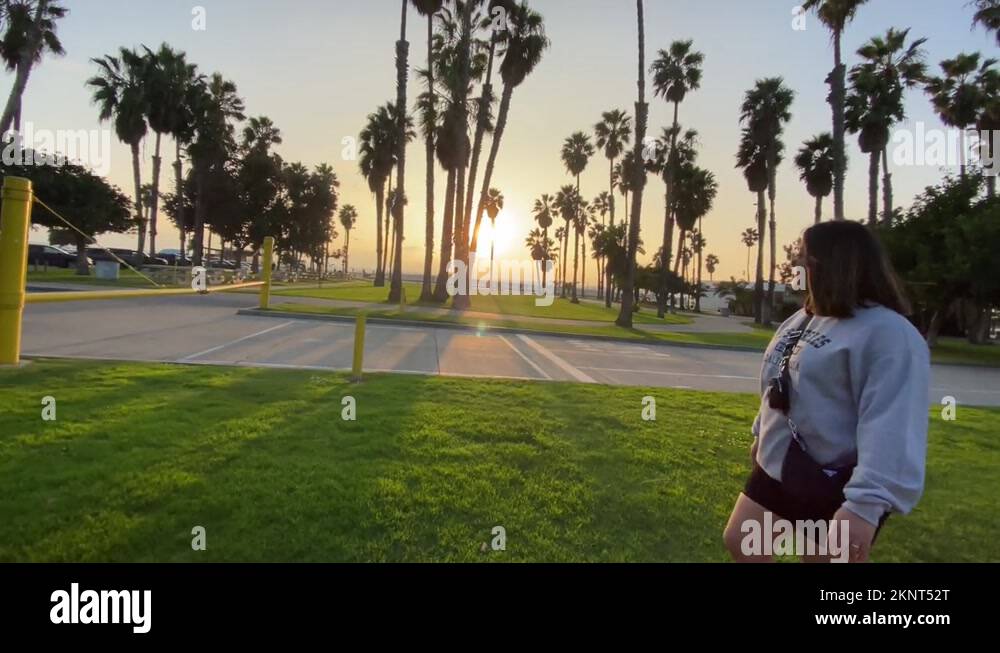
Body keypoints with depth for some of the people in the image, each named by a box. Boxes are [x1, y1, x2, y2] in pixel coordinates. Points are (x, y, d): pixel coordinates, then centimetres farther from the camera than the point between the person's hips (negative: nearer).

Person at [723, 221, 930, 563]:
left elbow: (892, 427, -30)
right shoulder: (805, 317, 8)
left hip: (835, 490, -8)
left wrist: (866, 503, -35)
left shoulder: (888, 334, -21)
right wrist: (762, 433, 25)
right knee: (739, 542, 15)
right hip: (777, 470, 8)